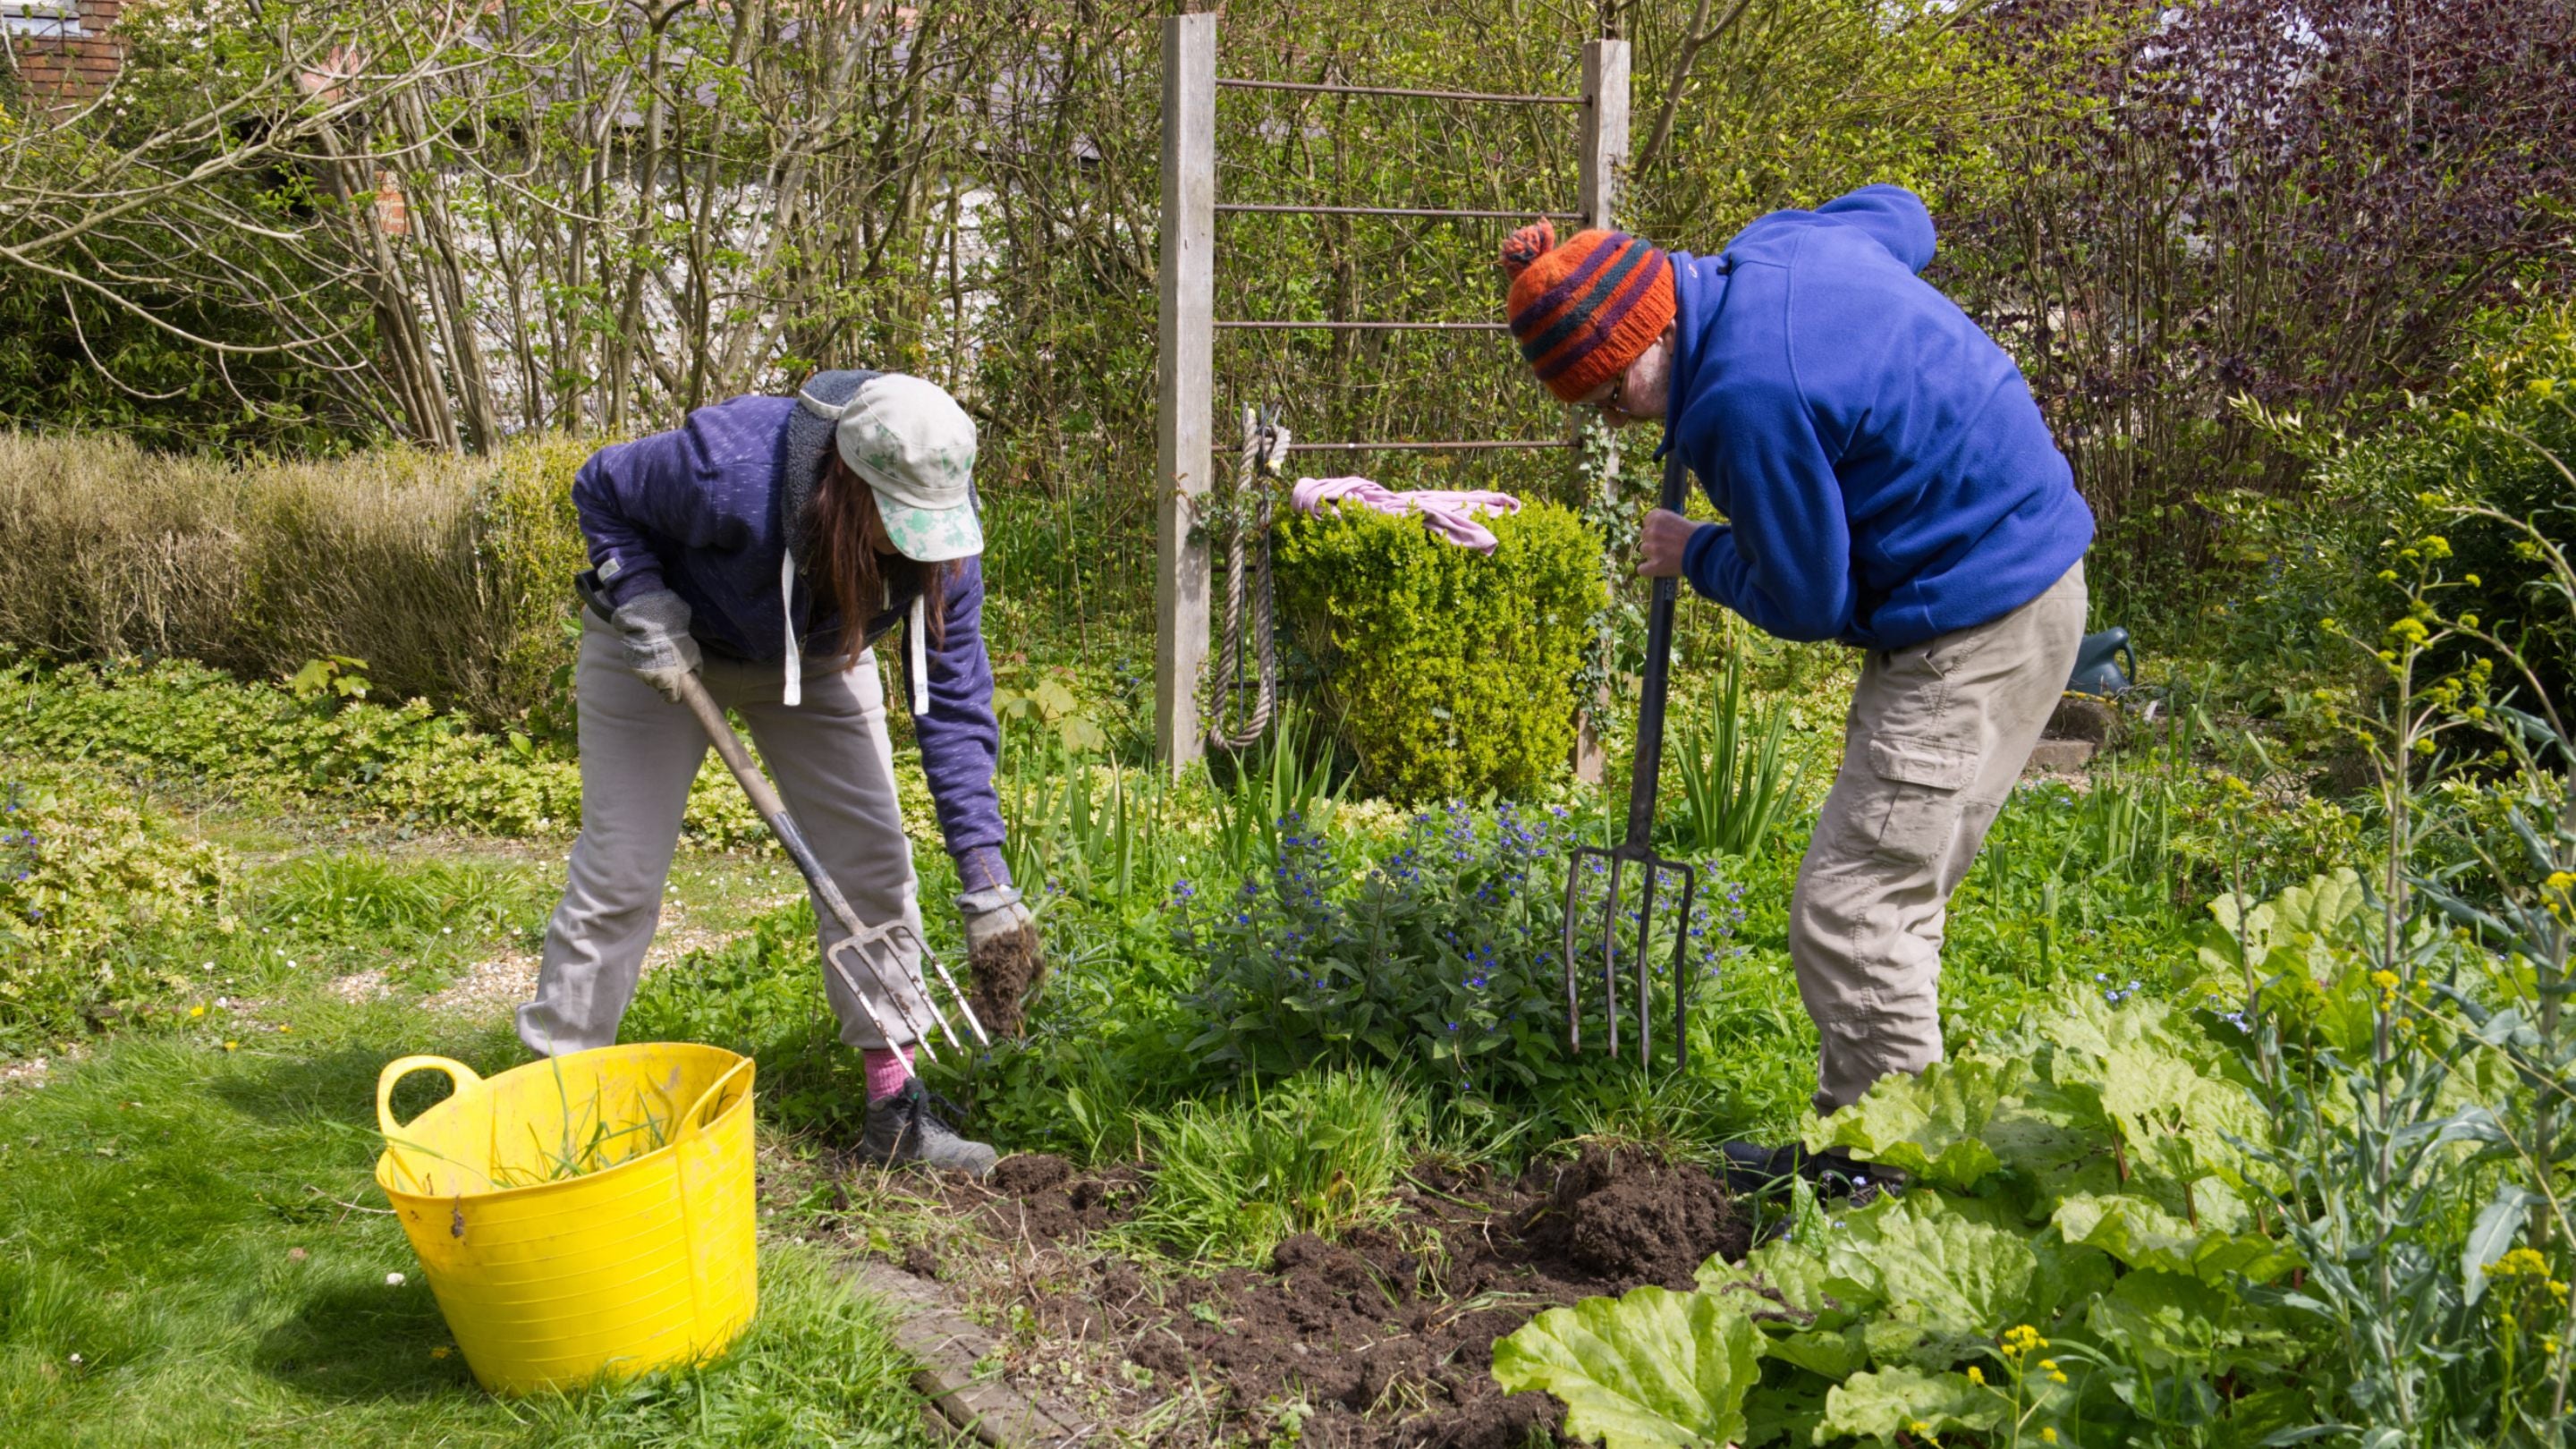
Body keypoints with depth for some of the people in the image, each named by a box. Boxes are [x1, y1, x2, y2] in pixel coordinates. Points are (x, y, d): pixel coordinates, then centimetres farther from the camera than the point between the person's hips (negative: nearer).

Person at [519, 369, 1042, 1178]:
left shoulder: (941, 537, -27)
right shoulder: (730, 467, -39)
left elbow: (954, 705, -21)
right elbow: (601, 488, -18)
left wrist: (987, 884, -24)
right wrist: (645, 609, -30)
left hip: (812, 657, 4)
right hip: (664, 647, -3)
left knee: (873, 861, -4)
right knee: (620, 872, -6)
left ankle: (896, 1110, 3)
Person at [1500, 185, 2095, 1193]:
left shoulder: (1745, 398, -25)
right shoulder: (1776, 243, 3)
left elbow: (1806, 602, -16)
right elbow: (1898, 213, 27)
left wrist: (1696, 559, 3)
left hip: (1973, 633, -10)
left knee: (1851, 913, -9)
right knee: (1883, 899, 16)